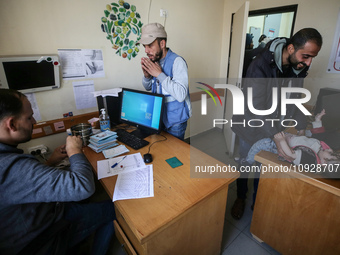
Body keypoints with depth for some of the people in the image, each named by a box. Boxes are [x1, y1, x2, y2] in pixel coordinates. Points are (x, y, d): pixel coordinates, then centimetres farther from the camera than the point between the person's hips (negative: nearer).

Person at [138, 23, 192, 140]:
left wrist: (160, 74, -27)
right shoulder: (154, 61, 1)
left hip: (174, 121, -6)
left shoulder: (177, 61, -20)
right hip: (158, 117, 7)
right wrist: (147, 76, -9)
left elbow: (181, 95, -30)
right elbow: (148, 88, 13)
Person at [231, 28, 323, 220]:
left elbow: (295, 99, 3)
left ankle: (258, 202, 37)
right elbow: (256, 107, -31)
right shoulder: (261, 65, -26)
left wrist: (301, 129, -4)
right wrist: (277, 137, -36)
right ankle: (241, 198, 36)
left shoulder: (299, 67, -5)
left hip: (274, 126, 6)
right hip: (252, 125, -5)